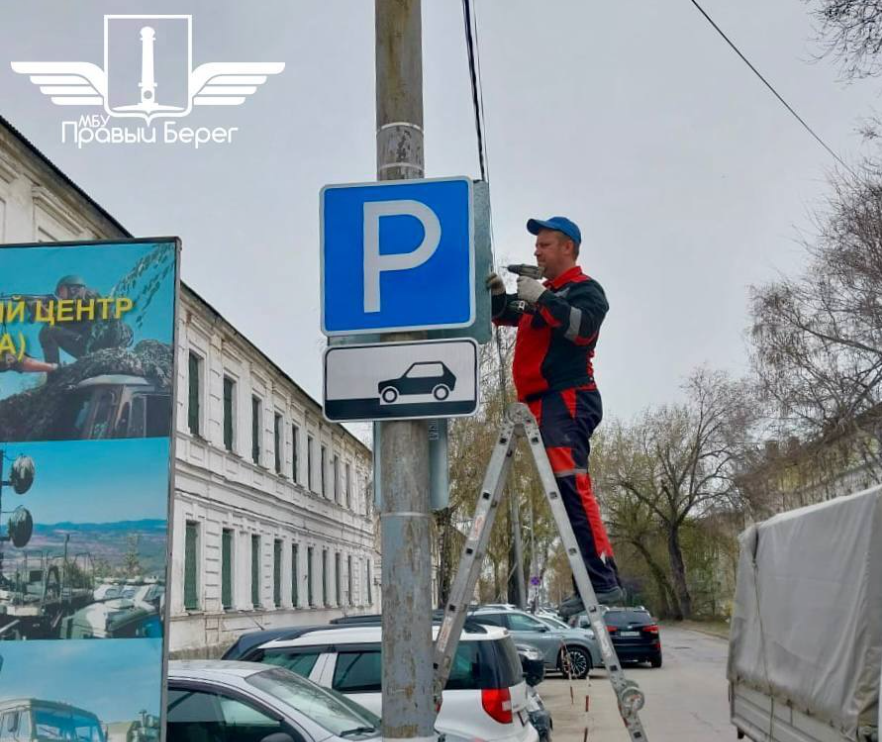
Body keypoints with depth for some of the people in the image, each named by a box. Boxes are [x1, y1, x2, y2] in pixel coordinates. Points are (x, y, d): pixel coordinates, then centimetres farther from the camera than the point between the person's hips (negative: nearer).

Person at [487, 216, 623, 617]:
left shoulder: (584, 289, 3)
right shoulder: (544, 295, 29)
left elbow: (584, 326, -16)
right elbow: (505, 316, 32)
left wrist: (541, 299, -14)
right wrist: (497, 293, 12)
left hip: (568, 399, -9)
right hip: (546, 403, 9)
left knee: (572, 487, -20)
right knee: (568, 493, 4)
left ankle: (603, 582, -23)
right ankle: (592, 586, 4)